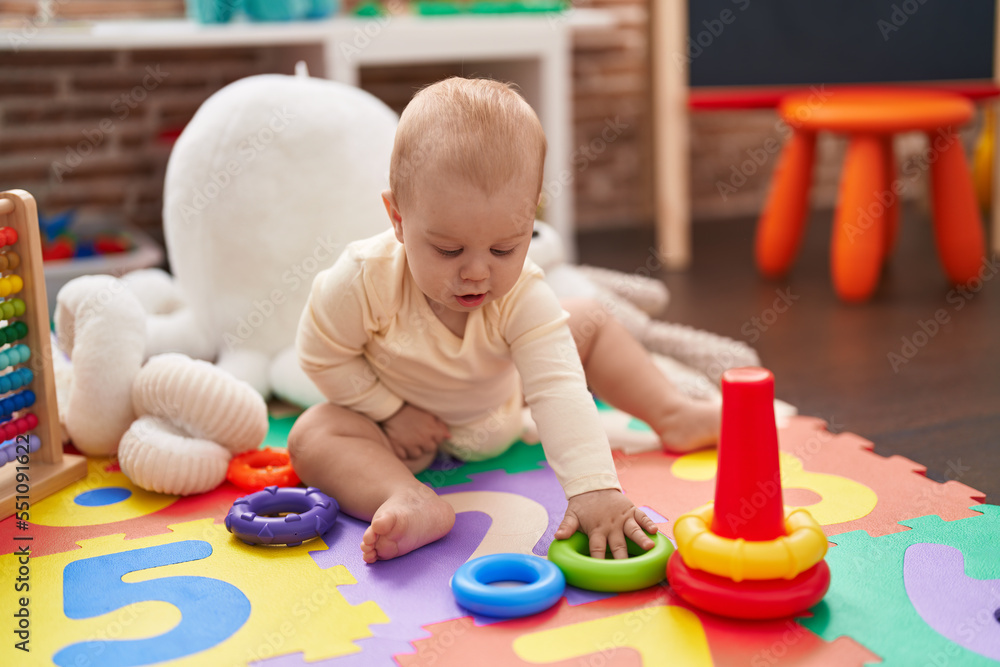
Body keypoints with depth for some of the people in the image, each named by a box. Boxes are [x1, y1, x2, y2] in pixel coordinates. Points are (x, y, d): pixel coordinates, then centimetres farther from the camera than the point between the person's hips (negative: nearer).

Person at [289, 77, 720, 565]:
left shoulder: (522, 296, -32)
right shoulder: (364, 279, -34)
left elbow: (558, 389, -40)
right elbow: (323, 356, -17)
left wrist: (595, 489, -52)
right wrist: (389, 412, -21)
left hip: (497, 415, 2)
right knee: (311, 436, -29)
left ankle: (673, 418, 18)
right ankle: (412, 502, -49)